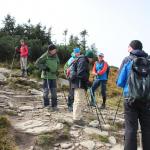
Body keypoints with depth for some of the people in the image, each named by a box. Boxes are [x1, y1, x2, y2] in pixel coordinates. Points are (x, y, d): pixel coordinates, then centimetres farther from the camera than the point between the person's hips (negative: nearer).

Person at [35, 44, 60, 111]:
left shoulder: (56, 56, 6)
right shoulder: (45, 56, -11)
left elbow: (58, 63, 25)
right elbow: (37, 63, -8)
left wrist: (56, 69, 10)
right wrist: (44, 68, -17)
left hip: (53, 76, 5)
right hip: (46, 76, -5)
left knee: (54, 91, 7)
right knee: (46, 91, 0)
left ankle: (54, 106, 16)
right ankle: (46, 105, 14)